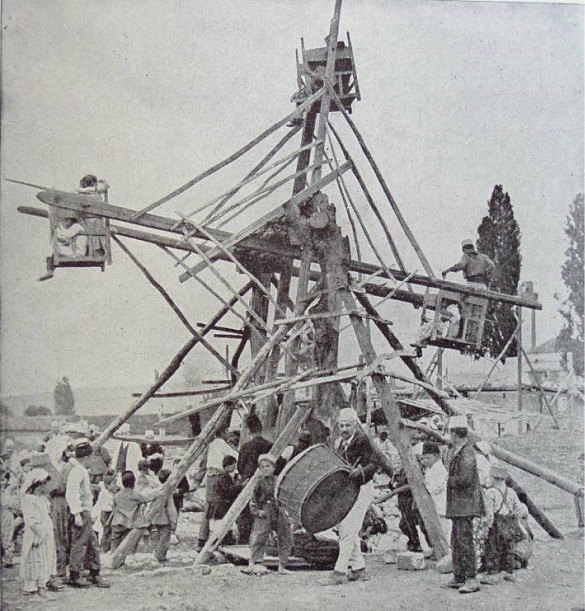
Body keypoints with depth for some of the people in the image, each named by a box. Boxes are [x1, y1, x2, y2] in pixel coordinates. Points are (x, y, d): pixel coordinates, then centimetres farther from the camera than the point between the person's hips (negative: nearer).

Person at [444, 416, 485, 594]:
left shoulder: (466, 452, -16)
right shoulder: (455, 451, 15)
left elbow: (465, 479, -22)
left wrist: (449, 480, -10)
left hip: (465, 502, -11)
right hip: (457, 504, 11)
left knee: (464, 539, -12)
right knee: (456, 540, 14)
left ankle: (472, 579, -10)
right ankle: (459, 576, 21)